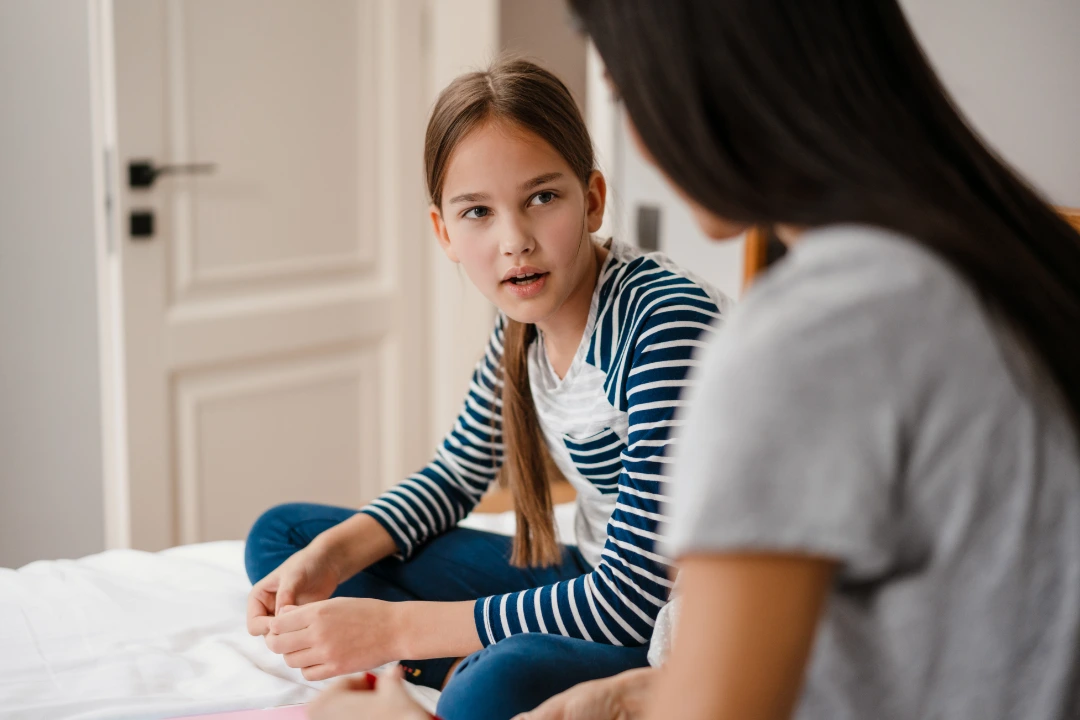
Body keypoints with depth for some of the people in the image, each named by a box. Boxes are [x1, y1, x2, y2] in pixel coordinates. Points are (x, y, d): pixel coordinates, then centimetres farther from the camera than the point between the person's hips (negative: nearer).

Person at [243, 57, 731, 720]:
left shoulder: (670, 323, -26)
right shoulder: (528, 317, -1)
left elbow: (633, 598, -28)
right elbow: (455, 476, 15)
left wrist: (393, 625, -26)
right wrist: (329, 557, -4)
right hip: (589, 584, 9)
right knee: (284, 535, 8)